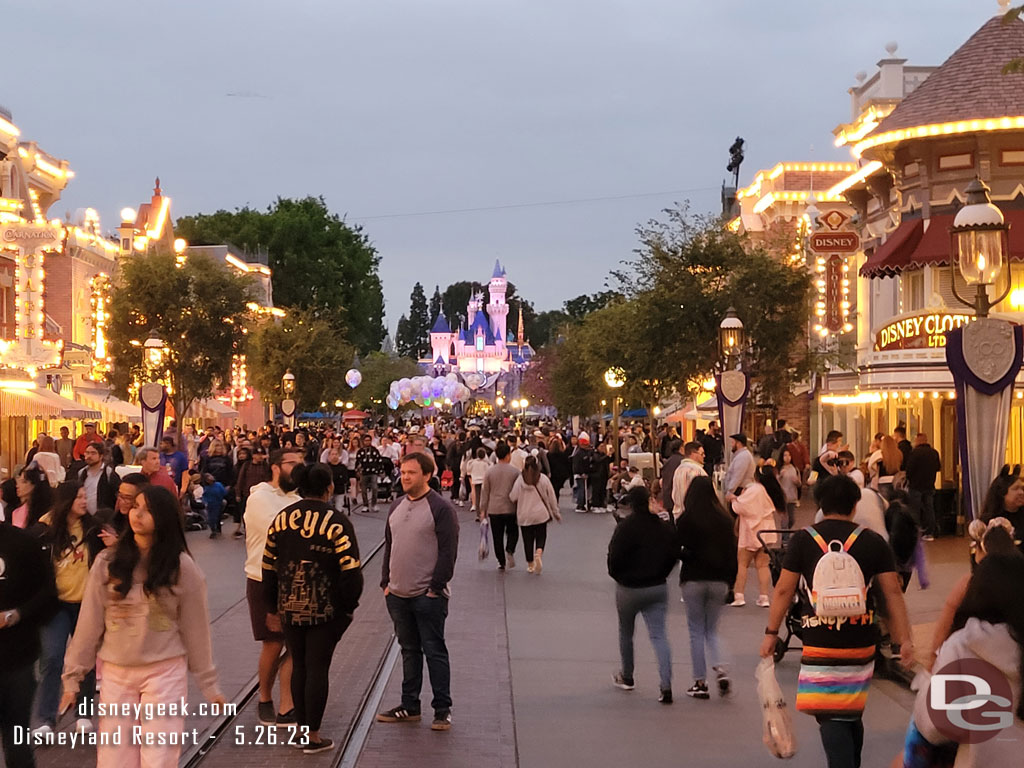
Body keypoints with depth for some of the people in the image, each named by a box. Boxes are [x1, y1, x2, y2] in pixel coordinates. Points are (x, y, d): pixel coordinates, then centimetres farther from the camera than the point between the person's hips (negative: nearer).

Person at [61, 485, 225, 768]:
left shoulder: (182, 567, -4)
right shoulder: (107, 562, 0)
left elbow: (195, 628, 1)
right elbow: (89, 623, 3)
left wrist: (208, 683, 4)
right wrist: (73, 677, 4)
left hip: (165, 673, -2)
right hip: (115, 673, 2)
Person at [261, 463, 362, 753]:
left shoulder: (281, 519, 3)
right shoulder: (337, 522, -11)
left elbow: (269, 566, 7)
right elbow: (351, 571, -14)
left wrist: (272, 607, 16)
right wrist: (349, 606, 0)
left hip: (289, 607, 4)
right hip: (325, 609, -4)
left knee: (298, 665, 17)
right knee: (317, 667, 3)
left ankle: (301, 728, 26)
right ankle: (313, 737, 9)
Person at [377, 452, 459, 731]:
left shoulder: (441, 508, -11)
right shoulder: (397, 506, 12)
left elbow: (448, 551, -13)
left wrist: (436, 588, -14)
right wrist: (386, 582, 11)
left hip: (428, 596, -7)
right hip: (398, 594, 7)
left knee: (434, 652, -2)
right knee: (409, 650, 14)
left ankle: (442, 710, 5)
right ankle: (409, 706, 22)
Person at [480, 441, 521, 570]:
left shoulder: (489, 472, 0)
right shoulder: (515, 471, -6)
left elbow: (485, 492, 4)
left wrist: (483, 510, 11)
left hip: (494, 509, 1)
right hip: (510, 509, -1)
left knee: (497, 536, 10)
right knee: (512, 532, 16)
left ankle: (501, 562, 11)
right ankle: (510, 550, -11)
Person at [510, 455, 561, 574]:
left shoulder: (520, 480, -8)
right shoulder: (543, 479, -6)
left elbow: (513, 498, -7)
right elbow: (551, 497, 0)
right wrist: (556, 513, 12)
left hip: (524, 516, 0)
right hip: (541, 515, 0)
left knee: (528, 539, 10)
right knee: (541, 537, 12)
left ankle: (530, 564, 17)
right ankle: (538, 554, -17)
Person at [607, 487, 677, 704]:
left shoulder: (626, 526, -16)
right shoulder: (665, 527, -2)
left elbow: (615, 556, -17)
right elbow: (673, 556, 3)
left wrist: (617, 575, 4)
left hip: (629, 588, -3)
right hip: (658, 588, 3)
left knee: (625, 633, 19)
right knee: (659, 635, 0)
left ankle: (627, 677, 33)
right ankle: (666, 684, -15)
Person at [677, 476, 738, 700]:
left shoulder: (685, 520, -10)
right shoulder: (724, 519, 0)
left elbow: (676, 549, -14)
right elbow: (732, 553, 4)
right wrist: (731, 582, 11)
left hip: (693, 580, -3)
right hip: (719, 580, 3)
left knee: (696, 631, 7)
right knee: (712, 630, 16)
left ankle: (700, 682, 6)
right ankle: (720, 668, -7)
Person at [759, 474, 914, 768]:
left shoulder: (803, 540, -2)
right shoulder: (873, 542, 2)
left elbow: (783, 590, -2)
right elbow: (893, 592, 0)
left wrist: (771, 633, 7)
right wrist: (904, 639, 2)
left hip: (820, 644, -3)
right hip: (861, 642, 3)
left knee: (830, 717, -3)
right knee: (852, 714, 20)